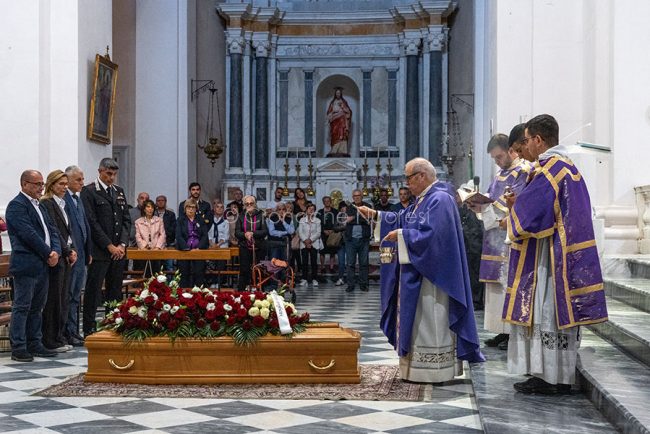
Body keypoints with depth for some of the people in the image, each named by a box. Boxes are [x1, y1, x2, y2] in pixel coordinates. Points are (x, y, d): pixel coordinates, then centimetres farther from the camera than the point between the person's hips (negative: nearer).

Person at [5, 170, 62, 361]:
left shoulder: (39, 205, 19)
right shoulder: (16, 205, -9)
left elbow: (51, 229, 13)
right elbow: (29, 234, -17)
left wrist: (56, 251, -4)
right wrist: (48, 254, -13)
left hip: (43, 265, 9)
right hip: (26, 265, -9)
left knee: (37, 307, 13)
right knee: (22, 307, -3)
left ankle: (35, 344, 20)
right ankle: (18, 348, 1)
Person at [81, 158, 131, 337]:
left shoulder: (119, 191, 15)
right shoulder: (89, 192, -4)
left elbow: (126, 220, 14)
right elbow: (92, 223, -11)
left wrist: (122, 244, 0)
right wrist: (110, 246, -12)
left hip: (118, 250, 6)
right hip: (99, 252, -6)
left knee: (115, 291, 9)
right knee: (93, 290, -2)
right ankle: (89, 329, 3)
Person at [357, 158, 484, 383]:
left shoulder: (440, 199, -17)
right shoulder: (421, 200, 14)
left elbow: (431, 234, -26)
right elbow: (402, 219, 21)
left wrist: (401, 235, -18)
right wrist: (376, 215, 13)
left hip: (431, 274, -10)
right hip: (416, 273, 10)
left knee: (429, 320, -4)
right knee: (417, 320, 13)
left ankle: (433, 370, 4)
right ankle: (417, 367, 20)